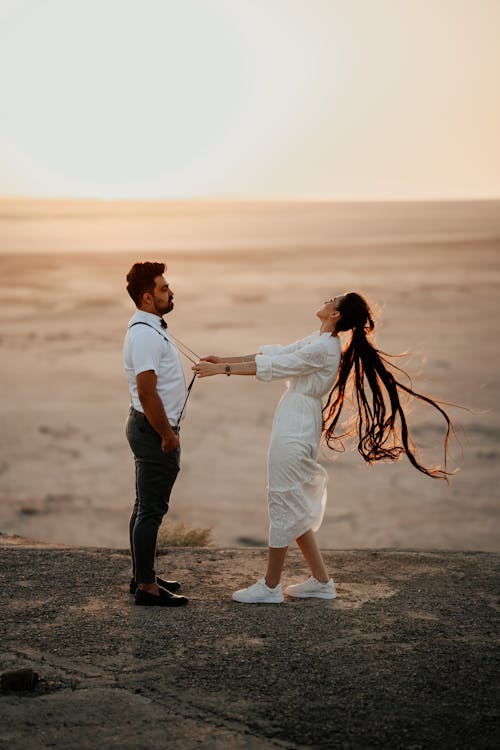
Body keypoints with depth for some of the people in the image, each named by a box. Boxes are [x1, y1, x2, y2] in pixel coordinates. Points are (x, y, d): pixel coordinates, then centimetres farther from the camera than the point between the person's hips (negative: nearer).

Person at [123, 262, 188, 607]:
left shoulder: (152, 328, 13)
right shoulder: (145, 335, -21)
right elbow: (147, 393, -25)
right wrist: (168, 436, -18)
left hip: (155, 428, 11)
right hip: (154, 429, -11)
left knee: (146, 507, 17)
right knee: (151, 510, -6)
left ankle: (142, 576, 27)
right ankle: (146, 587, 0)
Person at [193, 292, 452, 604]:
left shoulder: (324, 348, -18)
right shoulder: (319, 341, 12)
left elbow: (273, 366, -17)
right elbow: (275, 354, 15)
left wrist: (222, 369, -13)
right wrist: (225, 360, 12)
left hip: (295, 428, -10)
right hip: (296, 423, 10)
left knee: (283, 501, -1)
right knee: (295, 507, 15)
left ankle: (271, 586, 9)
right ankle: (321, 581, 23)